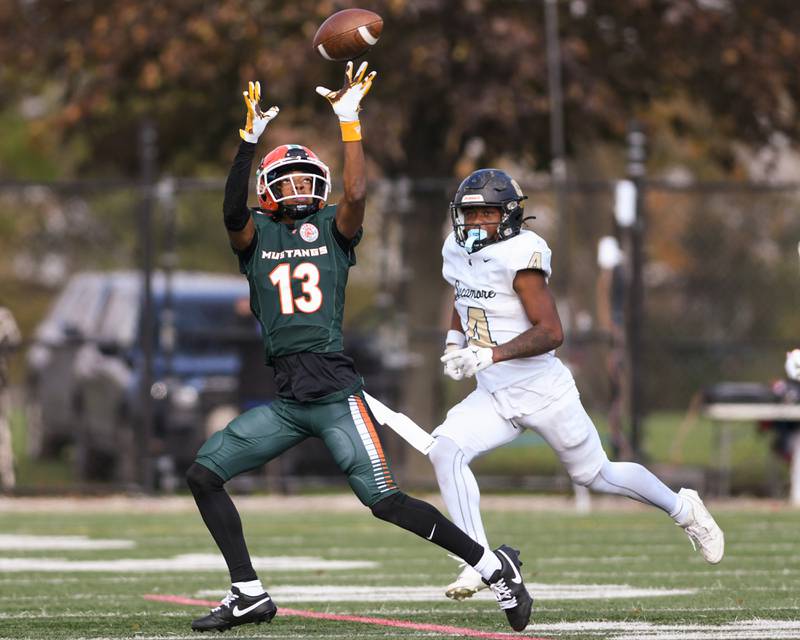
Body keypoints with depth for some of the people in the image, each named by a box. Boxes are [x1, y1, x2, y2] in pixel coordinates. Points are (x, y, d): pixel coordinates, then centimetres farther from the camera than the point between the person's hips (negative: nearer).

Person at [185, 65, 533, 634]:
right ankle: (249, 594, 6)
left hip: (336, 394, -4)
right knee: (204, 474, -2)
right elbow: (233, 208, -13)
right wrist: (251, 138, -22)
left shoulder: (333, 229, 6)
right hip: (284, 400, 4)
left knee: (384, 500, -11)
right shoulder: (256, 235, 9)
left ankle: (494, 566, 2)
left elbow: (356, 194, -15)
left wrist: (350, 121, -16)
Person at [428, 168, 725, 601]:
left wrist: (490, 354, -33)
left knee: (595, 474, 10)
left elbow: (550, 332, -24)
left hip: (543, 391, -6)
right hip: (494, 398, 6)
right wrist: (454, 341, 5)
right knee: (444, 451, -19)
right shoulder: (457, 253, 3)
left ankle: (684, 508, 36)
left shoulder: (519, 256, -20)